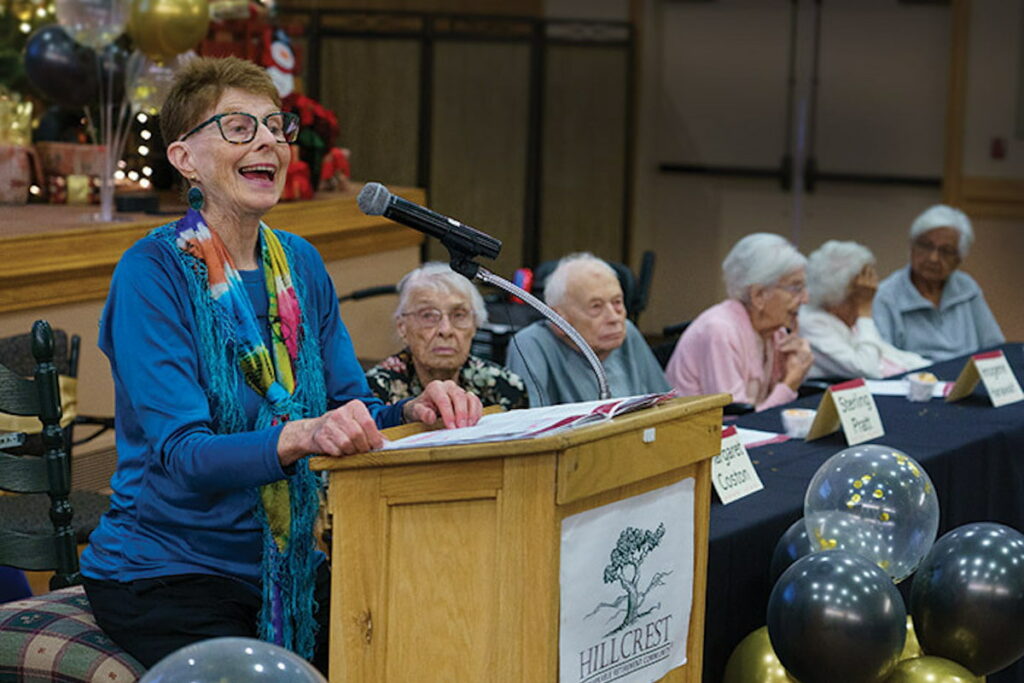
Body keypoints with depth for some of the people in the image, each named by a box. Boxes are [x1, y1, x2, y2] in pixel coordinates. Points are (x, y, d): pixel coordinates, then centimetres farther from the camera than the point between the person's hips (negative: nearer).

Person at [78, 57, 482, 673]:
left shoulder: (301, 264, 8)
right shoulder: (152, 272, -12)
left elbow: (352, 410, 5)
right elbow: (181, 455, -22)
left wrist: (413, 411, -18)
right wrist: (300, 436, -39)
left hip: (290, 568, 6)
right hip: (166, 571, -6)